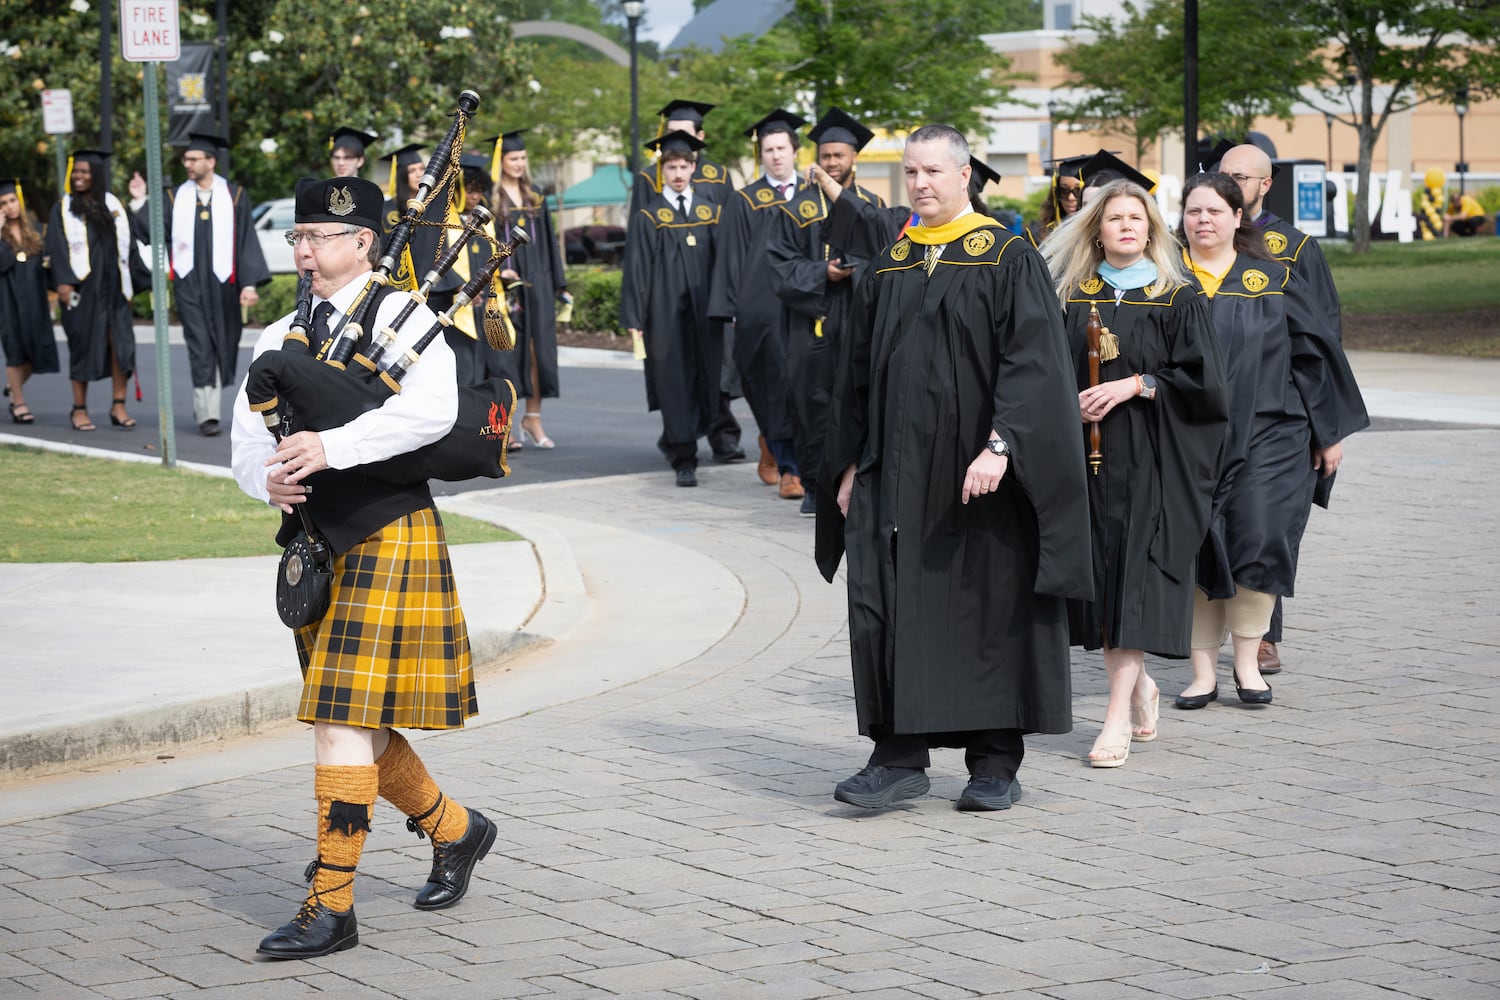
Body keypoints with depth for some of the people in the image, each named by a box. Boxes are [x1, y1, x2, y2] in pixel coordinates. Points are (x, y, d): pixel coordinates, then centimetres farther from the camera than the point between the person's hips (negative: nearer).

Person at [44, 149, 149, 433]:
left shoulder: (113, 205, 11)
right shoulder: (64, 208, 3)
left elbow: (131, 242, 12)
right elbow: (57, 249, -5)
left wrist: (144, 277, 8)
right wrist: (63, 281, -16)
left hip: (112, 286, 2)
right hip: (82, 288, -2)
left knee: (121, 342, -6)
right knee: (83, 345, 1)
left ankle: (118, 405, 0)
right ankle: (79, 408, 8)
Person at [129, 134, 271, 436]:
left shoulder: (234, 196, 3)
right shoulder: (176, 198, 8)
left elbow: (247, 241, 0)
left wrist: (250, 283, -7)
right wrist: (140, 203, -7)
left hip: (222, 283, 0)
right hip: (189, 283, 0)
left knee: (221, 347, 8)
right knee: (200, 348, -8)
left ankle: (208, 407, 26)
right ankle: (207, 414, -12)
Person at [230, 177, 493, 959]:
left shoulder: (402, 317, -6)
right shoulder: (280, 338, 13)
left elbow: (433, 409, -24)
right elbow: (247, 445, 8)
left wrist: (332, 446, -30)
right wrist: (269, 480, -15)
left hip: (388, 539, -7)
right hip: (315, 548, 7)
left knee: (344, 722, -12)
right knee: (356, 727, 14)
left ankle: (332, 907, -8)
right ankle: (454, 829, 37)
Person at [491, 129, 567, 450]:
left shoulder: (535, 200, 15)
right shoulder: (490, 199, -1)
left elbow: (548, 242, 16)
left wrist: (558, 285, 12)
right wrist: (497, 271, -20)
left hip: (537, 283, 5)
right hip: (504, 285, -5)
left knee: (539, 349, 3)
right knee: (506, 350, -5)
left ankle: (533, 418, 11)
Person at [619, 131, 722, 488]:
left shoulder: (711, 213, 10)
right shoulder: (648, 218, 1)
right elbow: (637, 270, -1)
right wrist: (634, 320, -7)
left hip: (703, 312, 3)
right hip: (665, 314, -3)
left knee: (704, 382, 7)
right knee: (674, 384, -5)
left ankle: (673, 439, 32)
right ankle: (684, 461, -3)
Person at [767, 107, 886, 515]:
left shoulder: (874, 207, 11)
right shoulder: (799, 207, 6)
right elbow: (782, 263, 3)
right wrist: (822, 274, -12)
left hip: (862, 322, 1)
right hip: (813, 320, -1)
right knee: (813, 404, 1)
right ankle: (813, 485, 10)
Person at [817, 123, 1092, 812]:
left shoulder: (1008, 259, -3)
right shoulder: (888, 268, 12)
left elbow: (1030, 362, -12)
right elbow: (857, 372, 17)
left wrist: (1000, 446, -23)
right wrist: (850, 464, 11)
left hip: (980, 473, -4)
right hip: (896, 469, 4)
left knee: (992, 612, 2)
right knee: (888, 611, -2)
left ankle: (994, 765, 11)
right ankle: (900, 757, 5)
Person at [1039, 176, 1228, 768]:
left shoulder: (1176, 299, 1)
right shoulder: (1072, 297, 9)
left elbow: (1200, 377, -5)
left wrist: (1134, 386, -13)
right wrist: (1071, 403, -9)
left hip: (1150, 457, -3)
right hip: (1088, 451, 3)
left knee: (1133, 576, -10)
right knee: (1101, 573, 5)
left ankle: (1118, 715, -12)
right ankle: (1140, 686, 26)